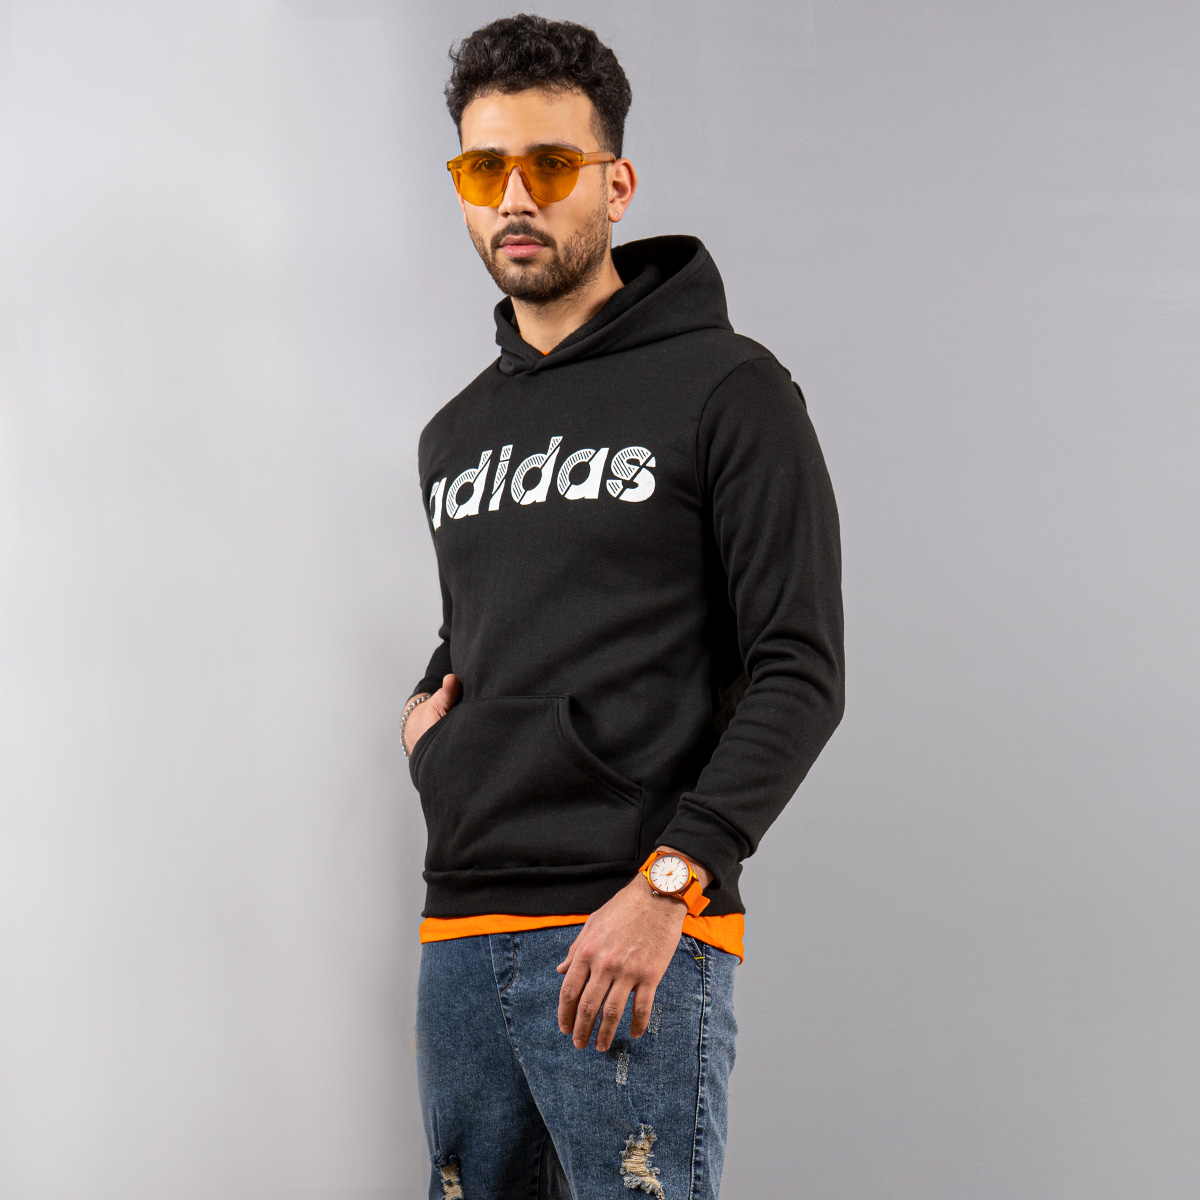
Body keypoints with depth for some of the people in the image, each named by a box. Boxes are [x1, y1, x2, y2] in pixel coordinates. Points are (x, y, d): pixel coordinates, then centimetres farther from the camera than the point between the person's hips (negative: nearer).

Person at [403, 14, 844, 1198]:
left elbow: (799, 673, -10)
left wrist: (666, 881, -19)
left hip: (634, 934, -6)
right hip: (460, 934, 7)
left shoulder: (727, 390, -3)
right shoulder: (455, 435, 18)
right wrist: (427, 706, 10)